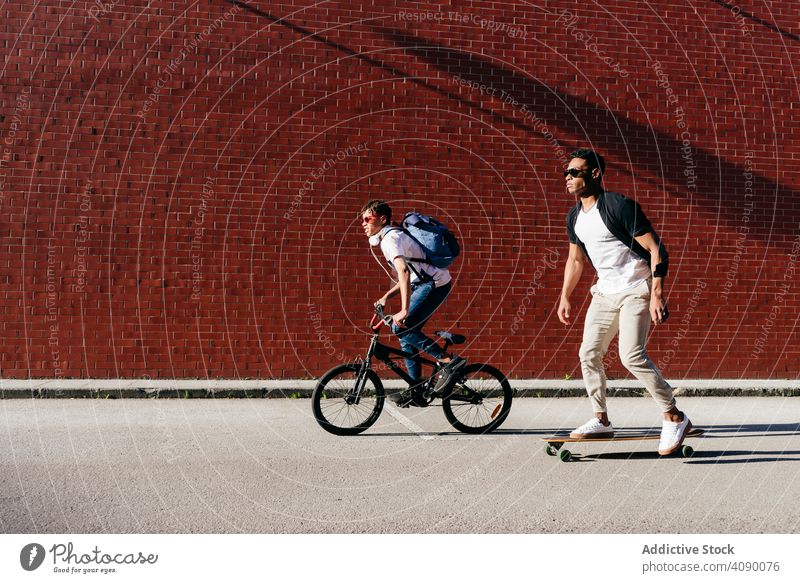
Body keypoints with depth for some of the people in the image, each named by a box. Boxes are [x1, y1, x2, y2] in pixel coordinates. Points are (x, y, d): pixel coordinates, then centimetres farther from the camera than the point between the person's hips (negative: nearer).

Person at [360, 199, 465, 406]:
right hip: (427, 283, 10)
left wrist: (404, 310, -36)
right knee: (407, 333, 10)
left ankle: (449, 360, -11)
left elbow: (403, 271, -30)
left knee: (401, 327, -15)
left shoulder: (390, 238, -13)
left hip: (434, 284, -10)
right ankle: (414, 392, 15)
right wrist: (386, 297, 14)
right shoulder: (392, 237, 20)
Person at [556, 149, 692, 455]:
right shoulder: (574, 217, 9)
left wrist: (656, 294, -23)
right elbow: (575, 260, 22)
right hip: (605, 292, 8)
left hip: (636, 289, -8)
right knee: (588, 354, 5)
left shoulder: (619, 206, -16)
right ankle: (602, 420, 18)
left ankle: (675, 418, -4)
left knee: (632, 355, -19)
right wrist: (565, 298, 19)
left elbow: (656, 249, -17)